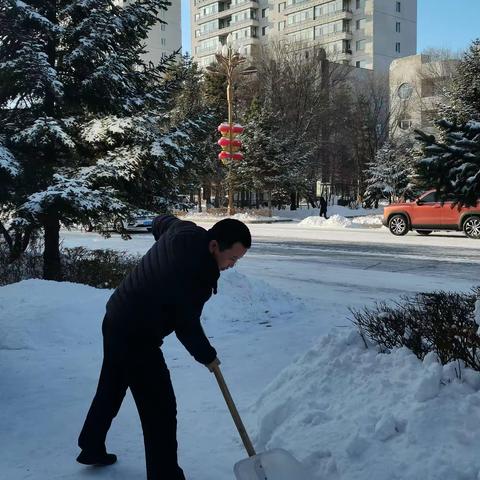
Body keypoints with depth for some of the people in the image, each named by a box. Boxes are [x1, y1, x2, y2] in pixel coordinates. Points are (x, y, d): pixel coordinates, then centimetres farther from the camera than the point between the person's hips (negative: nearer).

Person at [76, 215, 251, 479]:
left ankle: (91, 448, 45)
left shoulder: (184, 230, -6)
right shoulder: (192, 273, -30)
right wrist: (207, 356, 0)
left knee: (110, 390, 26)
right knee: (160, 410, -2)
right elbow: (187, 327, -17)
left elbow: (160, 221, 19)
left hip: (116, 320, 10)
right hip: (136, 337, -10)